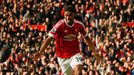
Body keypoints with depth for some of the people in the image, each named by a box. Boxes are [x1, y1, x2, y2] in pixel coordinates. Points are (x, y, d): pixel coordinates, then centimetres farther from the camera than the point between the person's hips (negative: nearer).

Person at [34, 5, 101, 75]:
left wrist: (94, 51, 13)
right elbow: (49, 39, -22)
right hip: (63, 56, -1)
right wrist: (40, 52, -32)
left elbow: (86, 38, 10)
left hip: (75, 54, 1)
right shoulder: (59, 25, -18)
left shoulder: (79, 25, -7)